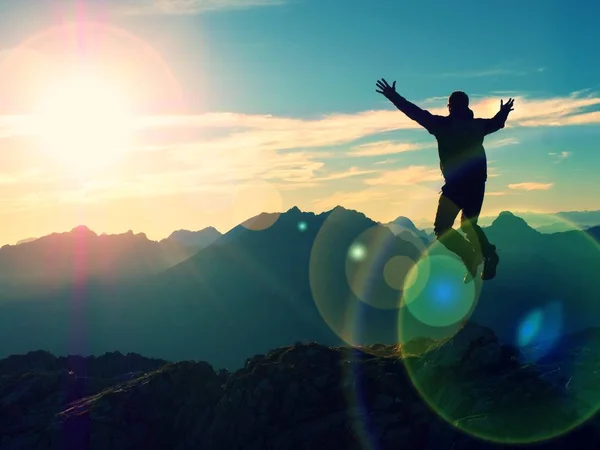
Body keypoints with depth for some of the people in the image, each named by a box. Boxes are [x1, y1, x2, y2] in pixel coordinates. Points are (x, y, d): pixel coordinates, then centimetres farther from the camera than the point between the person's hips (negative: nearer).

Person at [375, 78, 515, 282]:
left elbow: (416, 113, -5)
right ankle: (488, 254, -3)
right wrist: (504, 113, 54)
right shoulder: (476, 125, 12)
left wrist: (393, 96, 1)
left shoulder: (443, 124, -3)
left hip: (457, 183, -6)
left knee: (442, 228, -1)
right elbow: (496, 122, 32)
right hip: (477, 183, 6)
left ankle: (471, 257, -22)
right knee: (468, 224, 22)